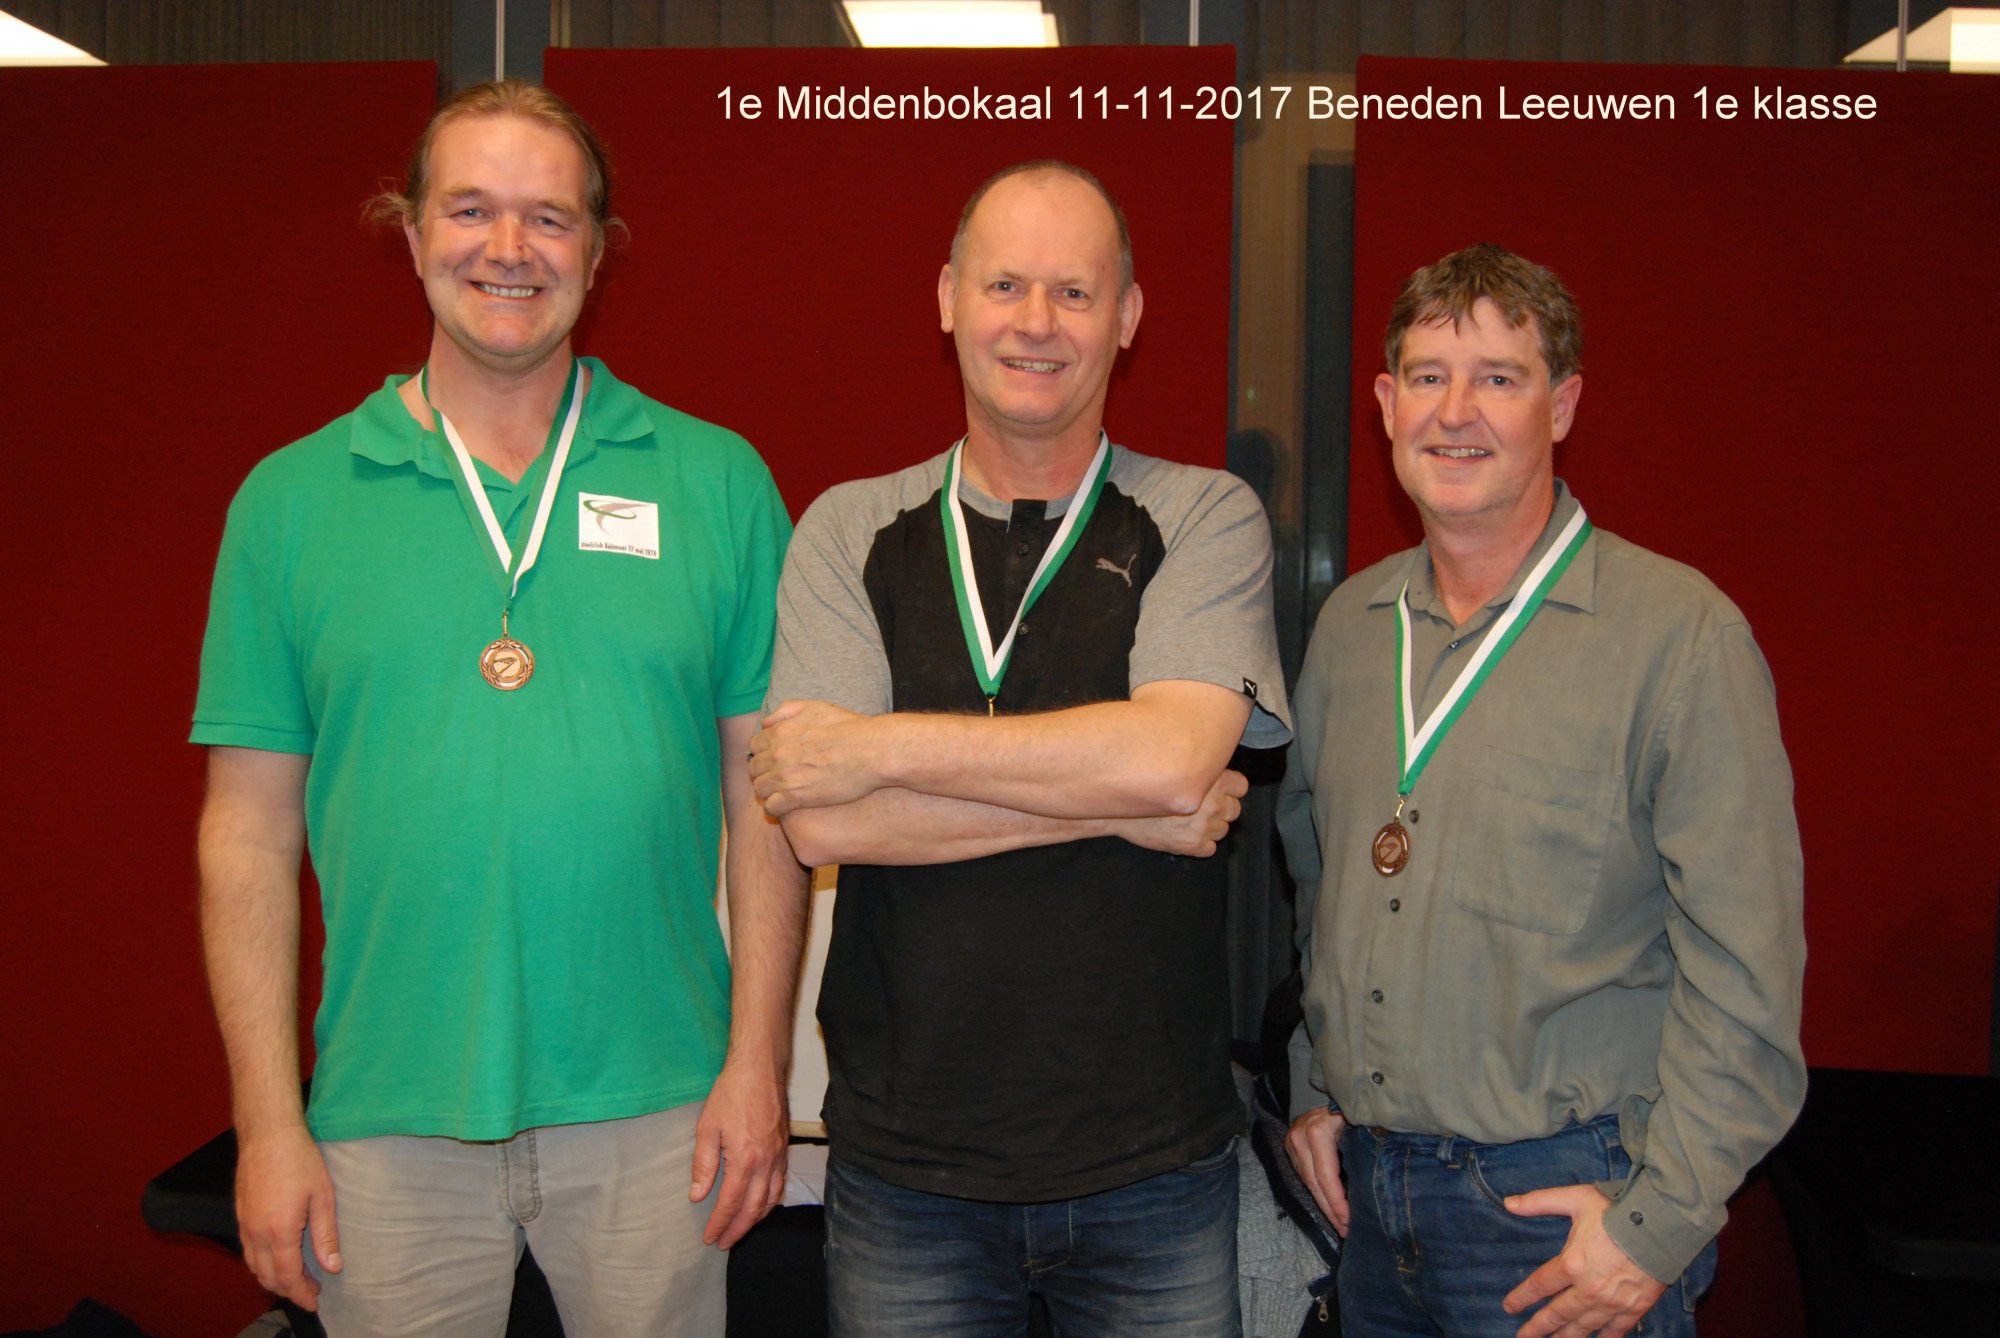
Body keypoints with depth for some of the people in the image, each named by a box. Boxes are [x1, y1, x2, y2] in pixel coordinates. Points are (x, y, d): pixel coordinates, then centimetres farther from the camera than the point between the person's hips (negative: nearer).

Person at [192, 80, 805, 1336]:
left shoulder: (715, 480, 0)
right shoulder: (291, 500, 2)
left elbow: (764, 792, 0)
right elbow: (251, 829, 2)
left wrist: (757, 1065, -4)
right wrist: (268, 1124, -1)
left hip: (655, 1105, 0)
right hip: (389, 1119, 1)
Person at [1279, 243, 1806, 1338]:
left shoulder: (1681, 632, -12)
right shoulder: (1350, 623, 5)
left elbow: (1744, 968, -14)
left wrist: (1660, 1220, -15)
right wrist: (1310, 1089, 12)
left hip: (1564, 1200, -5)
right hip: (1365, 1185, 5)